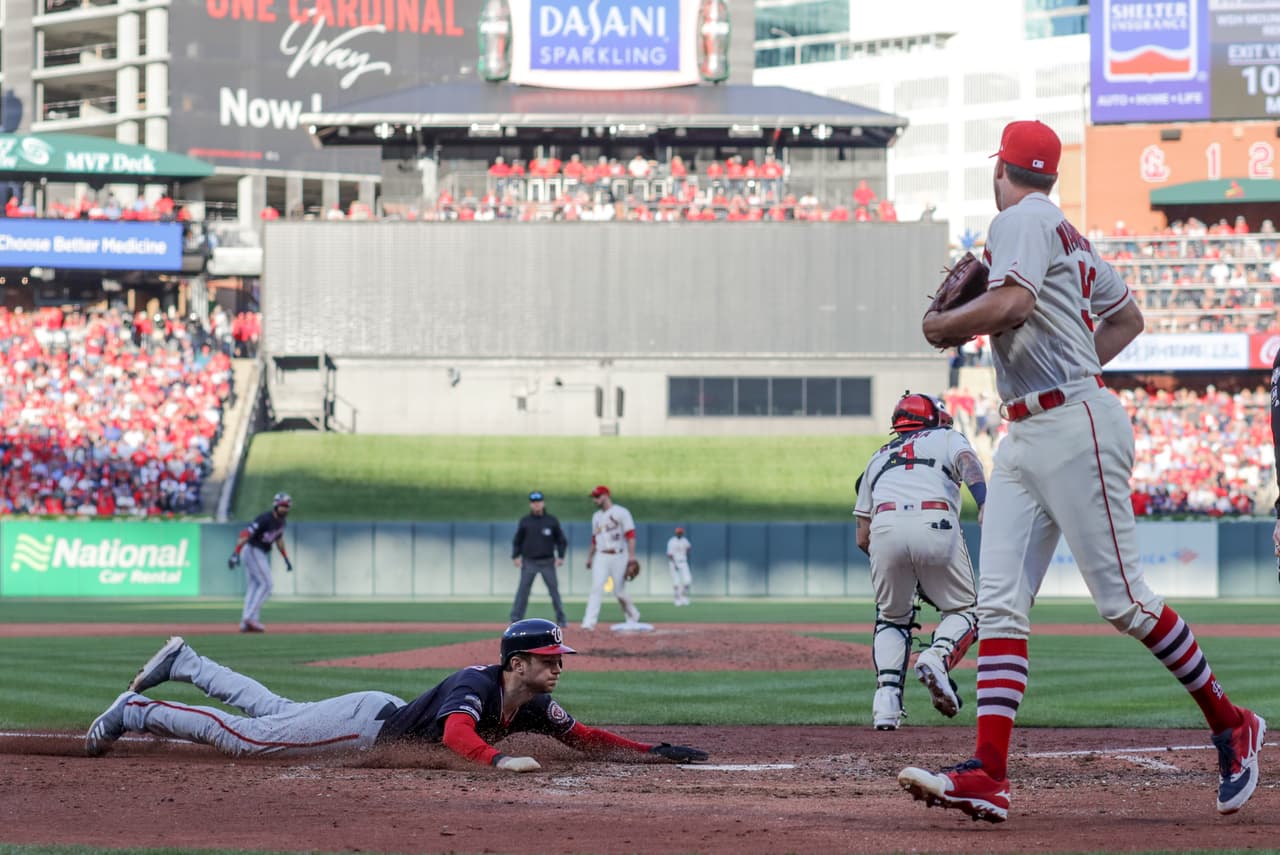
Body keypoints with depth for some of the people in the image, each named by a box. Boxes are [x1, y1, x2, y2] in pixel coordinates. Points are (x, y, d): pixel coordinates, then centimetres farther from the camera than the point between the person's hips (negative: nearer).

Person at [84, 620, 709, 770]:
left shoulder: (533, 706, -7)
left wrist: (652, 752, -11)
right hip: (364, 723, -8)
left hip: (383, 719, 8)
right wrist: (497, 759, -66)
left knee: (271, 711, 24)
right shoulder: (477, 686, -33)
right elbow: (457, 733, -51)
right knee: (240, 736, -3)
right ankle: (135, 712, 9)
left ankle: (183, 664, 39)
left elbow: (583, 738, -1)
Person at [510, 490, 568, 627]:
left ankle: (561, 619, 8)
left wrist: (560, 557, -3)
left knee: (554, 590, 0)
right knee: (523, 590, -6)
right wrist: (515, 556, -4)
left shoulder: (552, 521, 4)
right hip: (529, 562, 0)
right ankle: (516, 619, -5)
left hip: (547, 563, 0)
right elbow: (517, 541, 9)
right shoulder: (525, 522, 5)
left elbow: (561, 540, 9)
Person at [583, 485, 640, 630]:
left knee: (619, 591, -1)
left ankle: (633, 616, 24)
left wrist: (631, 556, -20)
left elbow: (630, 534, -11)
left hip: (618, 557, -5)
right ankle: (589, 622, -18)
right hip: (601, 557, 5)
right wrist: (590, 557, 21)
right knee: (596, 588, -11)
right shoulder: (596, 516, 16)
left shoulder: (621, 512, -4)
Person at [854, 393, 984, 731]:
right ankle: (938, 657, -18)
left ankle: (887, 695, -2)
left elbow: (862, 538, 27)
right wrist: (984, 504, -16)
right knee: (963, 610, 14)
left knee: (892, 618, 21)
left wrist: (891, 561, 41)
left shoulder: (878, 458, 36)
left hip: (884, 527, 3)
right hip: (936, 524, -2)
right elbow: (967, 461, 1)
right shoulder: (947, 437, 28)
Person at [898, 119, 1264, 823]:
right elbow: (1127, 316, 31)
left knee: (1122, 600, -5)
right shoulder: (1066, 234, 21)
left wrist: (946, 325, -10)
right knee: (1000, 603, -3)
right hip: (1023, 438, 10)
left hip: (1074, 427, -10)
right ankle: (988, 774, -11)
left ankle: (1230, 726, 9)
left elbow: (1013, 304, -26)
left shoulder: (1022, 219, -8)